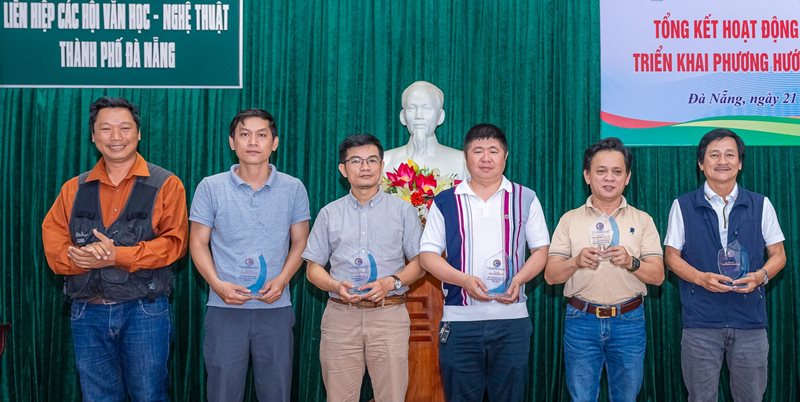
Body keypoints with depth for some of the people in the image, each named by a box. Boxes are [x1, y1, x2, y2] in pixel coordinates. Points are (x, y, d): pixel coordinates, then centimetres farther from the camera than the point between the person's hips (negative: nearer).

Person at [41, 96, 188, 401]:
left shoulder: (165, 184, 0)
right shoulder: (74, 188, 10)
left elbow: (173, 242, -9)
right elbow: (53, 243, 3)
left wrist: (117, 256, -20)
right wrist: (83, 257, -19)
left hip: (144, 310, -3)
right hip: (87, 311, 3)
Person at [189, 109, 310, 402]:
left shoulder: (293, 189, 4)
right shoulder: (210, 187, 1)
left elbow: (300, 243, 8)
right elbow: (198, 243, 3)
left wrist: (282, 279, -9)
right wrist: (218, 284, -12)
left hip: (276, 309, 1)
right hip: (224, 308, 0)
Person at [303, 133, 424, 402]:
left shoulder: (403, 210, 8)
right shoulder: (330, 214, 11)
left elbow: (419, 263, 7)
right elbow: (314, 268, 11)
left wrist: (392, 282, -11)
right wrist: (336, 286, -9)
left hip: (389, 315, -1)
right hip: (340, 316, 1)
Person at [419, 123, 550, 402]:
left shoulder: (525, 199, 7)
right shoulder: (445, 202, 5)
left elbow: (541, 249, 8)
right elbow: (427, 254, 2)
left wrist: (518, 279, -12)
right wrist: (465, 280, -14)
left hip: (512, 319, 1)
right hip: (460, 319, 0)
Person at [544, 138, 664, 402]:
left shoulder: (642, 220, 4)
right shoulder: (570, 220, 3)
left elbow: (657, 276, -1)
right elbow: (551, 275, -1)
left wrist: (631, 262, -20)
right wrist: (576, 262, -21)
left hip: (629, 321, 1)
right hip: (581, 321, 0)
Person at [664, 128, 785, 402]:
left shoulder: (760, 205, 6)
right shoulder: (683, 206, 3)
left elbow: (778, 254, 10)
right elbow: (672, 256, 5)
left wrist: (761, 276, -12)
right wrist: (701, 278, -14)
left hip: (750, 319, 1)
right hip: (700, 320, -1)